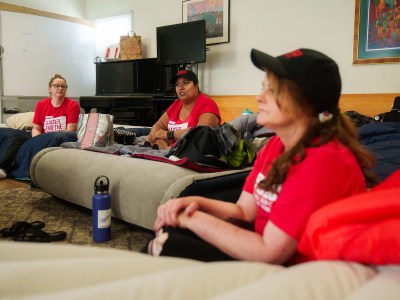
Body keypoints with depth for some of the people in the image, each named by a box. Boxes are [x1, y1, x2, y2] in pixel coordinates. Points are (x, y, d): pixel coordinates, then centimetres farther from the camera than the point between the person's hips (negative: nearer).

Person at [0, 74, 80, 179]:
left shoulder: (73, 105, -3)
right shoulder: (41, 104, 10)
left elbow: (70, 131, -11)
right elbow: (36, 129, 6)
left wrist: (42, 143, -21)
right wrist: (38, 142, -17)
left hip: (60, 141, -5)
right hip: (41, 139, 5)